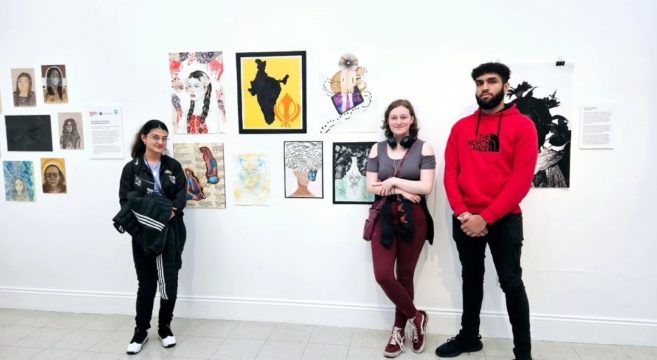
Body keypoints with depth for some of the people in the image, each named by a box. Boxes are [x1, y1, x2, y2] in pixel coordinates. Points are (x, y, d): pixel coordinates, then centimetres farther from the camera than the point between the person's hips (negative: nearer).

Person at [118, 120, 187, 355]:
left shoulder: (174, 166, 6)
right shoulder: (131, 168, 1)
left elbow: (182, 195, -1)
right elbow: (125, 200, -3)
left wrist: (171, 210, -20)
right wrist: (140, 214, -21)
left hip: (171, 232, 2)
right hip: (143, 233, -1)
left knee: (170, 282, 7)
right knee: (146, 283, 5)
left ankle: (165, 327, 27)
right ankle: (140, 331, 24)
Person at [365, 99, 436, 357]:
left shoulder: (423, 148, 0)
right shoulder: (377, 149, 7)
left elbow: (426, 187, -9)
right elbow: (371, 186, 0)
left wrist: (393, 182, -11)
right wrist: (401, 191, -12)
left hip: (413, 219, -2)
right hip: (384, 217, 2)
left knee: (405, 275, 8)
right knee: (383, 275, -6)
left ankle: (399, 330, 29)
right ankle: (415, 317, 20)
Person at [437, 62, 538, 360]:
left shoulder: (522, 125, -4)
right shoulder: (461, 127, 7)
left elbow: (522, 179, -11)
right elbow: (450, 173, 2)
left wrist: (486, 218, -16)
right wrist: (463, 214, -11)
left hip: (504, 219, -3)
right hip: (465, 220, 4)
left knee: (511, 284, 2)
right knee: (471, 279, 15)